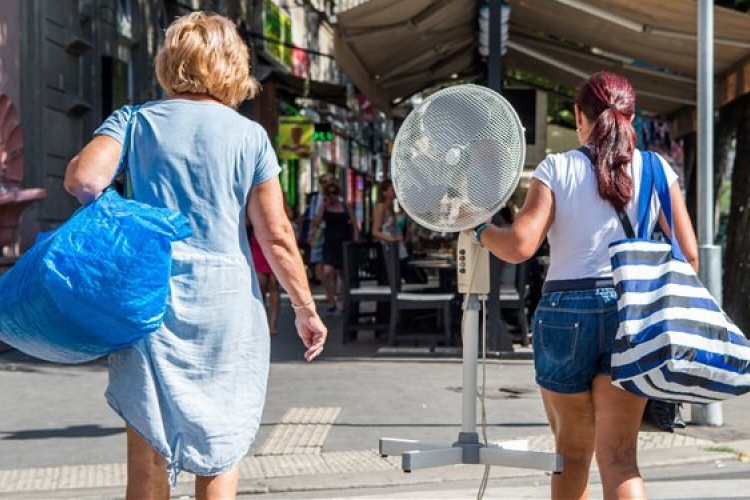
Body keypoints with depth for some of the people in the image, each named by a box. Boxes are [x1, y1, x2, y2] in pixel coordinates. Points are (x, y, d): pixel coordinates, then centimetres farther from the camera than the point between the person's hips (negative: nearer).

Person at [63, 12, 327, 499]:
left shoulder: (134, 120, 4)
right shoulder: (249, 135, 3)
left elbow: (84, 180, -13)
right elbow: (277, 235, 1)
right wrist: (306, 308, 10)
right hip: (225, 300, 0)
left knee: (149, 448, 7)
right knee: (221, 449, 11)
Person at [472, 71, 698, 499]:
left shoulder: (557, 168, -2)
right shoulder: (657, 170, 4)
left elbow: (519, 247, -11)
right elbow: (688, 253, 1)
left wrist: (481, 230, 9)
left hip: (567, 311, -1)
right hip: (634, 312, 1)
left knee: (573, 452, 16)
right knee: (619, 458, 0)